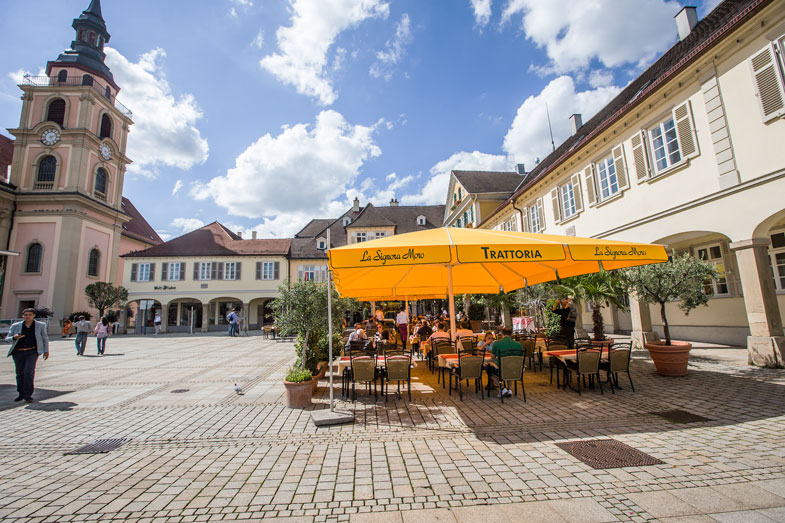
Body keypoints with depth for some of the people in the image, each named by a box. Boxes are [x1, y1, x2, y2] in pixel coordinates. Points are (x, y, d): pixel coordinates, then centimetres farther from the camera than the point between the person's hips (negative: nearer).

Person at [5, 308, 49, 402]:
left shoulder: (40, 325, 4)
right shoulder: (15, 326, 5)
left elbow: (45, 338, 11)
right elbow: (7, 339, 6)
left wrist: (46, 351, 8)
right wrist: (14, 338, -17)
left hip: (32, 352, -2)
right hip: (18, 352, 2)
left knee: (29, 372, -14)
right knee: (20, 373, 9)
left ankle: (28, 395, -4)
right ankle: (21, 394, 26)